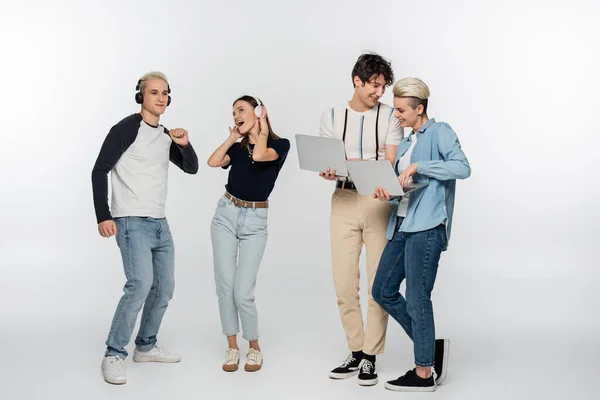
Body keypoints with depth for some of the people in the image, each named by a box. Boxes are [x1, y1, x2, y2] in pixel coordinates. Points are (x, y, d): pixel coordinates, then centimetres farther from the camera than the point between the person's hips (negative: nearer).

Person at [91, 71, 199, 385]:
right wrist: (103, 216, -20)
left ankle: (146, 347, 28)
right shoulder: (126, 128, -10)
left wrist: (185, 145, -6)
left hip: (159, 223, 8)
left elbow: (191, 168, 15)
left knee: (164, 288, 13)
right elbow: (99, 171, -13)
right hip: (132, 222, -8)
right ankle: (114, 356, -13)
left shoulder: (166, 136, 12)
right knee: (140, 284, -22)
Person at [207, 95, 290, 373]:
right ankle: (232, 347, 14)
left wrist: (262, 129, -5)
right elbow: (213, 162, -6)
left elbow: (259, 155, -21)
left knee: (243, 292, -8)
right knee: (224, 286, 1)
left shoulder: (280, 144, 0)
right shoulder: (237, 147, 11)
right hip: (226, 215, 4)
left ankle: (254, 347, 12)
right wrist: (232, 137, 4)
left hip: (255, 221, -4)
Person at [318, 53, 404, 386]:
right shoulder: (332, 117, 8)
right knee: (344, 282, 4)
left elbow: (389, 165, -8)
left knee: (378, 283, -2)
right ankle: (356, 353, 17)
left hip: (379, 201, -2)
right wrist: (328, 172, -18)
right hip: (343, 201, 3)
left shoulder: (390, 116, 0)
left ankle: (370, 357, 7)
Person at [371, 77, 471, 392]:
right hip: (402, 224, 9)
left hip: (427, 227, -9)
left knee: (417, 299, -4)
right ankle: (431, 346, 21)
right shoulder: (405, 144, 20)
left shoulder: (439, 132, -3)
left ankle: (424, 373, 8)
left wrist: (419, 166, -20)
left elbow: (462, 168, -18)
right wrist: (388, 195, -1)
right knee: (383, 291, 9)